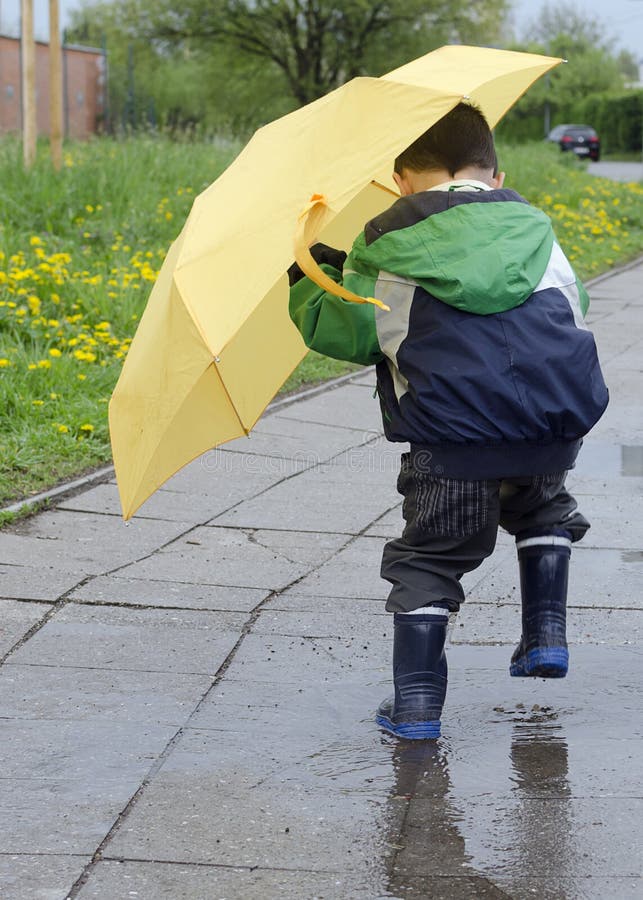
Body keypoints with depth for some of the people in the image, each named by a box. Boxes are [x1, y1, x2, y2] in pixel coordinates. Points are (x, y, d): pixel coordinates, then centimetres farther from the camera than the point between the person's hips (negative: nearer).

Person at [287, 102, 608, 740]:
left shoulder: (386, 245, 10)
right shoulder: (533, 227, 20)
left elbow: (338, 329, 9)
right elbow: (572, 312, 29)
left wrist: (308, 281, 28)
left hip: (455, 433, -3)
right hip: (559, 418, 3)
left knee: (430, 556, 7)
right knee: (541, 510, 32)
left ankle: (416, 701, 4)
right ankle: (545, 634, 23)